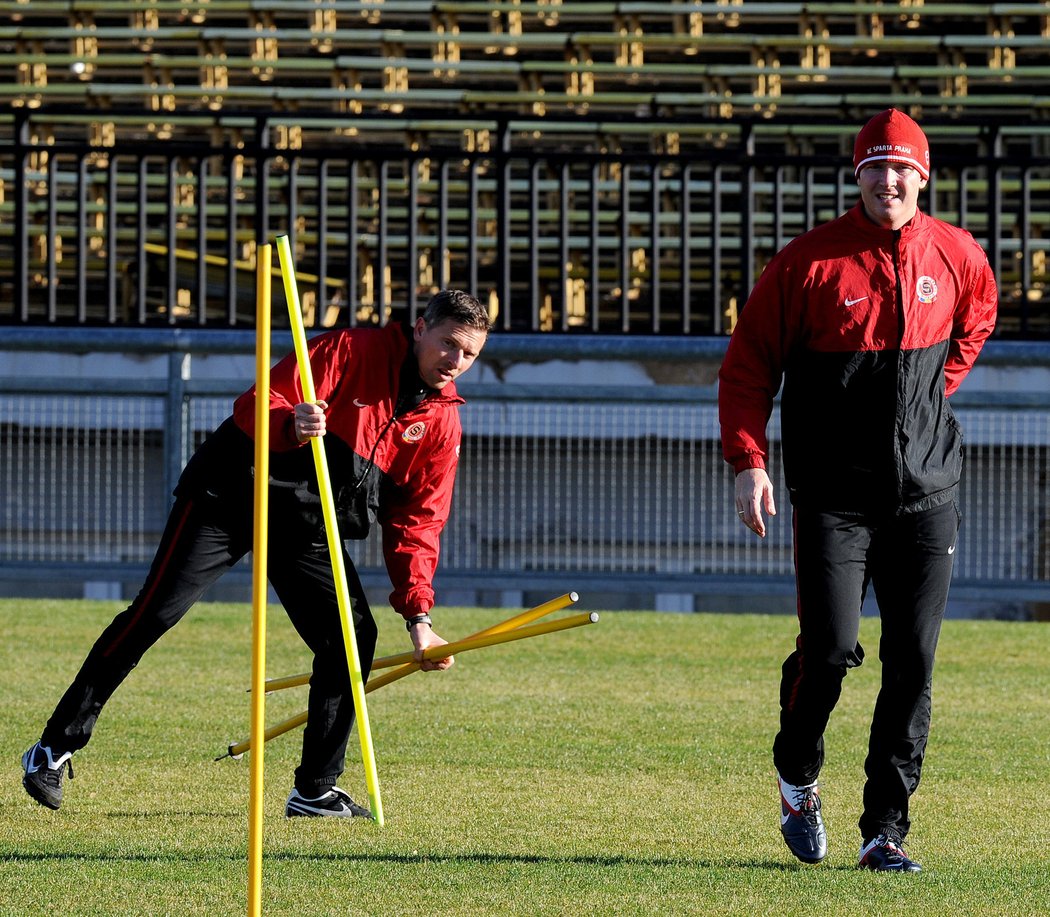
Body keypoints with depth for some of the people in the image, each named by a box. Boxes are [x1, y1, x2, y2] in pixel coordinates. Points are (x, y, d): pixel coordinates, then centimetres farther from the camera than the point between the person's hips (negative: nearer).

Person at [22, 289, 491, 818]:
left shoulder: (442, 422, 4)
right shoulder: (352, 351, -13)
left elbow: (416, 524, 5)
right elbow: (254, 407, -19)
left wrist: (417, 614, -5)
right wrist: (290, 424, -42)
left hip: (308, 527, 6)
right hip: (230, 496, -6)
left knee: (354, 634, -8)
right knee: (156, 612, -12)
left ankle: (314, 791, 4)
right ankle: (54, 749, -6)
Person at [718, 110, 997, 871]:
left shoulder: (957, 256, 3)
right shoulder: (809, 263, -7)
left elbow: (978, 315, 27)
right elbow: (748, 363, -2)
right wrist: (748, 460, -13)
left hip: (927, 495, 3)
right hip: (834, 496, -3)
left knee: (913, 665, 0)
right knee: (831, 649, -11)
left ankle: (887, 830, 6)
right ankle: (798, 777, 18)